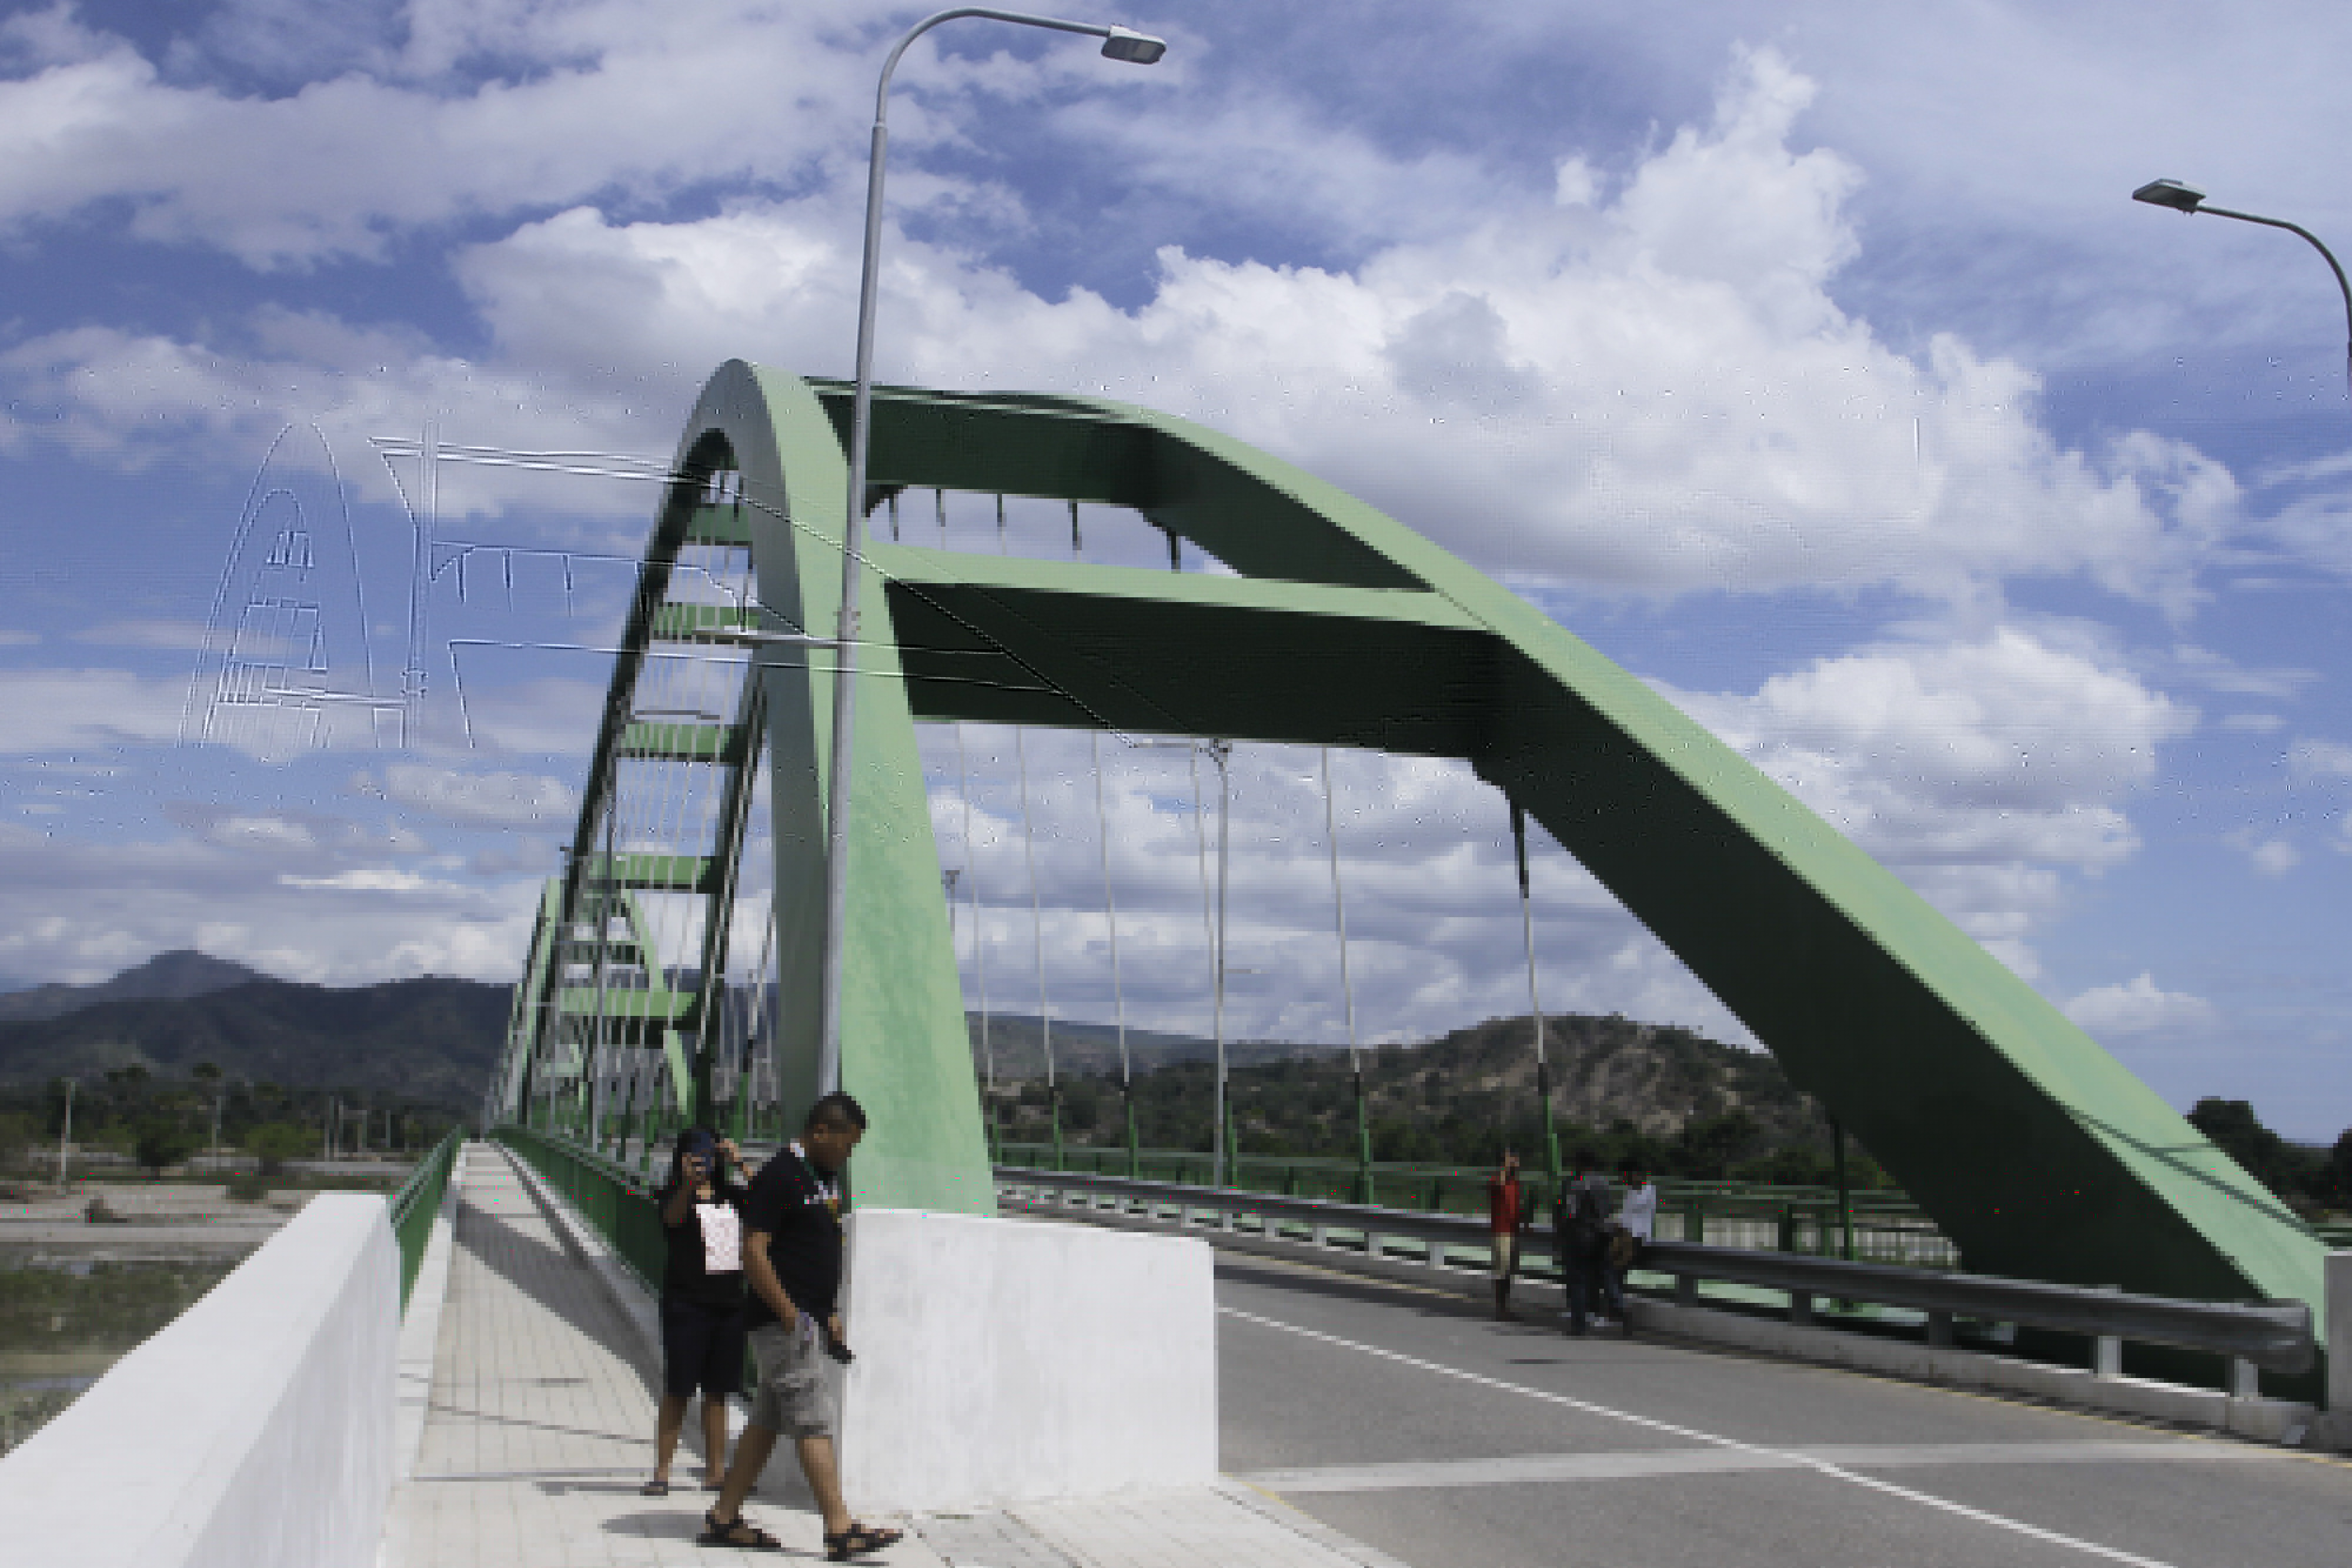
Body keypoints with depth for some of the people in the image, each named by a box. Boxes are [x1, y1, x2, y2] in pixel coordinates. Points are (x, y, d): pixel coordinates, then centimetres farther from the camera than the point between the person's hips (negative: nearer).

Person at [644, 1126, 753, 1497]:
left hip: (731, 1300, 4)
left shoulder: (730, 1195, 11)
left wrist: (740, 1164, -15)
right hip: (687, 1302, -4)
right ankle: (662, 1473, 0)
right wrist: (689, 1182, -42)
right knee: (678, 1390, -4)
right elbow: (672, 1217, -22)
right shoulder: (676, 1195, 0)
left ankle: (715, 1471, 14)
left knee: (718, 1391, 9)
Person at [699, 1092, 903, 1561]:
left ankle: (724, 1517, 18)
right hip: (784, 1322, -9)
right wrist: (791, 1315, -19)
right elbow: (753, 1253, -18)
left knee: (767, 1420, 12)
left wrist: (831, 1316, 20)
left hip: (810, 1321, 9)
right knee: (813, 1422, -10)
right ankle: (840, 1530, -10)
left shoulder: (826, 1179, 16)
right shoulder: (778, 1178, -14)